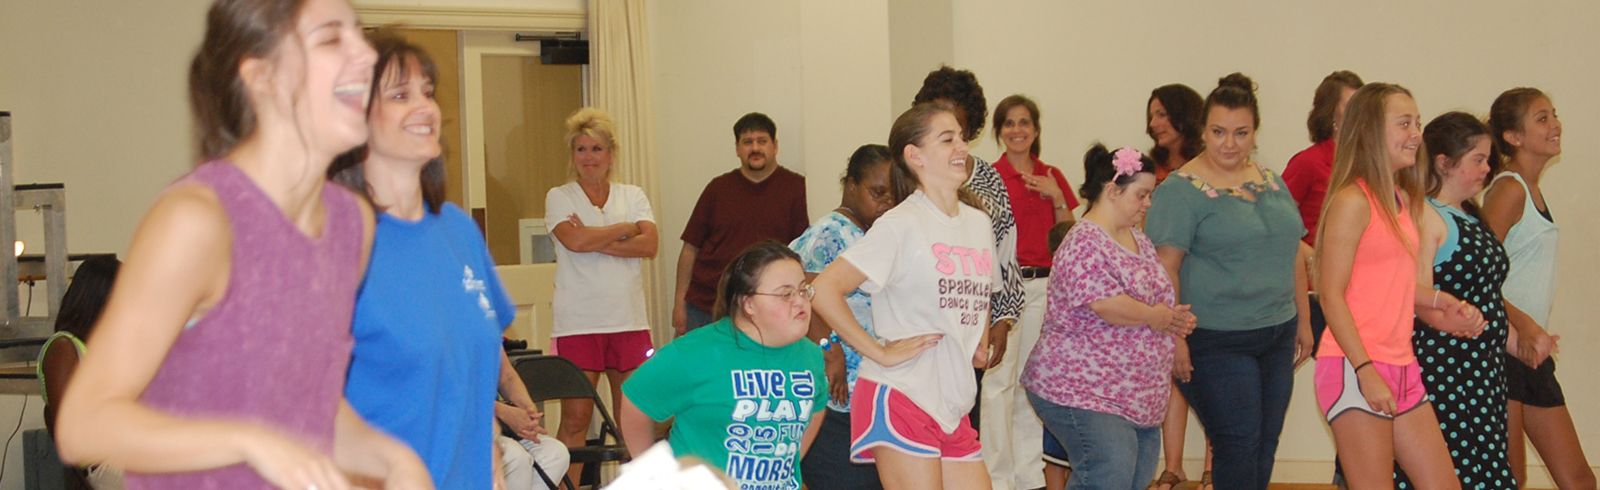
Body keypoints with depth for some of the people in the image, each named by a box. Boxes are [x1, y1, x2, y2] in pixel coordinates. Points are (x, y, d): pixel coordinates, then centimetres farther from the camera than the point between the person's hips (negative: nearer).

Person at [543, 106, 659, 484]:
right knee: (575, 418, -3)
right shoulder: (559, 197, 4)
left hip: (629, 320, 3)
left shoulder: (632, 196, 11)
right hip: (577, 322, -3)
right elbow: (574, 240, -14)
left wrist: (596, 242, -12)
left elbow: (649, 244, -4)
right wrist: (626, 229, -4)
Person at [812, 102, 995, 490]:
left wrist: (980, 344, 13)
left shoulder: (979, 222, 12)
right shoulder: (902, 225, -10)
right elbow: (824, 290, -17)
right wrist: (880, 352, -16)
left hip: (954, 407, 7)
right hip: (901, 399, -7)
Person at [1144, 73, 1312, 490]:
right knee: (1238, 449, -6)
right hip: (1216, 342, -7)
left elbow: (1294, 253, 18)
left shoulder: (1271, 182, 12)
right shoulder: (1181, 189, -9)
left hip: (1277, 337, 7)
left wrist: (1303, 320, 16)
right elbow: (1164, 268, -14)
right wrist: (1174, 337, -19)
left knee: (1265, 448, 9)